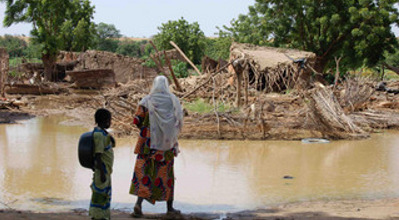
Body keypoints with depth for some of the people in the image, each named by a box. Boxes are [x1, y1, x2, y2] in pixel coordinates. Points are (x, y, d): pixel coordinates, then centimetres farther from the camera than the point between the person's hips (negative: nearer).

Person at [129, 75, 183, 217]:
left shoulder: (147, 101, -2)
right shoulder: (173, 100, -1)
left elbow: (137, 121, -6)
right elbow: (179, 121, -3)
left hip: (149, 142, -1)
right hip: (167, 143, 1)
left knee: (144, 173, 3)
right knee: (166, 174, 12)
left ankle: (139, 203, -15)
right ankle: (170, 207, 19)